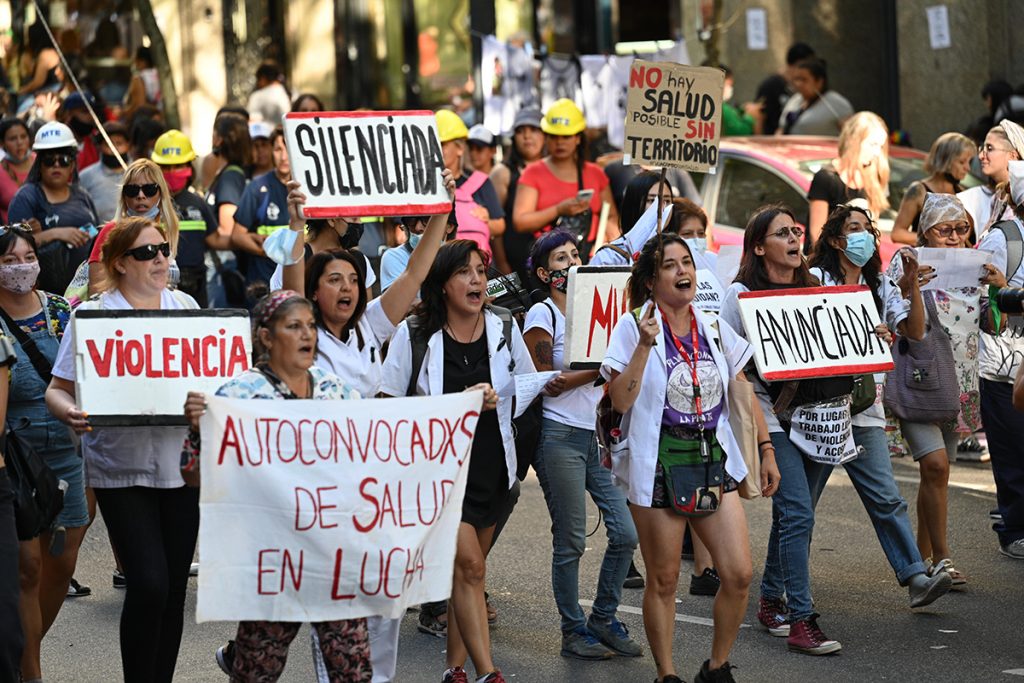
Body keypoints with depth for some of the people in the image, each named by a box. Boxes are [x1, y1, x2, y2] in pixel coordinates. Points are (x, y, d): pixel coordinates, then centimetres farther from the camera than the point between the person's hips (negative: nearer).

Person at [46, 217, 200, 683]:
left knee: (174, 585, 6)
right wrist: (70, 413, -24)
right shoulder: (91, 314, -3)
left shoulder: (185, 306, 9)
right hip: (122, 468, -4)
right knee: (149, 583, -13)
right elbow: (57, 389, -3)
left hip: (182, 463, 4)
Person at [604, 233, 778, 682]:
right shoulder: (634, 327, -5)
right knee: (663, 581, 2)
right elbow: (620, 401, -14)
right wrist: (644, 346, -22)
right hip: (658, 464, -4)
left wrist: (766, 450, 11)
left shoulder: (714, 328, 8)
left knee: (739, 574, -3)